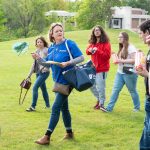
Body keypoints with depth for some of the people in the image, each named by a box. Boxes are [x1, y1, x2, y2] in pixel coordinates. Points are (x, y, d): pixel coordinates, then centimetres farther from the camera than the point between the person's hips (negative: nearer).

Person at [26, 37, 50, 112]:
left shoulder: (46, 50, -10)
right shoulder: (37, 51, 11)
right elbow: (34, 63, 17)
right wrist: (30, 74, 18)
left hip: (44, 72, -7)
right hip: (38, 72, 7)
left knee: (35, 87, -13)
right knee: (43, 89, 14)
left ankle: (33, 106, -7)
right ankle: (47, 105, 26)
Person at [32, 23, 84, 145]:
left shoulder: (69, 44, -11)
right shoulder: (51, 48, 8)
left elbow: (81, 57, -11)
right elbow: (48, 64, 13)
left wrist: (68, 63, -24)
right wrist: (38, 59, -5)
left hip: (66, 80, -7)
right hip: (58, 81, 7)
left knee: (56, 108, -9)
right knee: (64, 107, 16)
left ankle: (47, 137, -6)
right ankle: (69, 133, 30)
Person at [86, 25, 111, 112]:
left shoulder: (106, 43, -11)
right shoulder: (93, 43, 9)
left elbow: (107, 55, -18)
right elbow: (87, 51, 19)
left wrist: (97, 50, -24)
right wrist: (89, 50, -5)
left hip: (102, 68, -7)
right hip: (94, 67, 7)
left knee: (100, 87, -7)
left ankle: (101, 103, 8)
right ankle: (99, 99, 34)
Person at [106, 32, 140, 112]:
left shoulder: (131, 48, -14)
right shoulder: (122, 48, 13)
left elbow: (134, 60, -22)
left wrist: (121, 61, -23)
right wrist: (117, 60, 5)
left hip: (129, 73, -8)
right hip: (120, 72, 8)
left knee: (132, 91, 7)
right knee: (115, 90, 2)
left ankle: (137, 107, 24)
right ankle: (109, 107, 2)